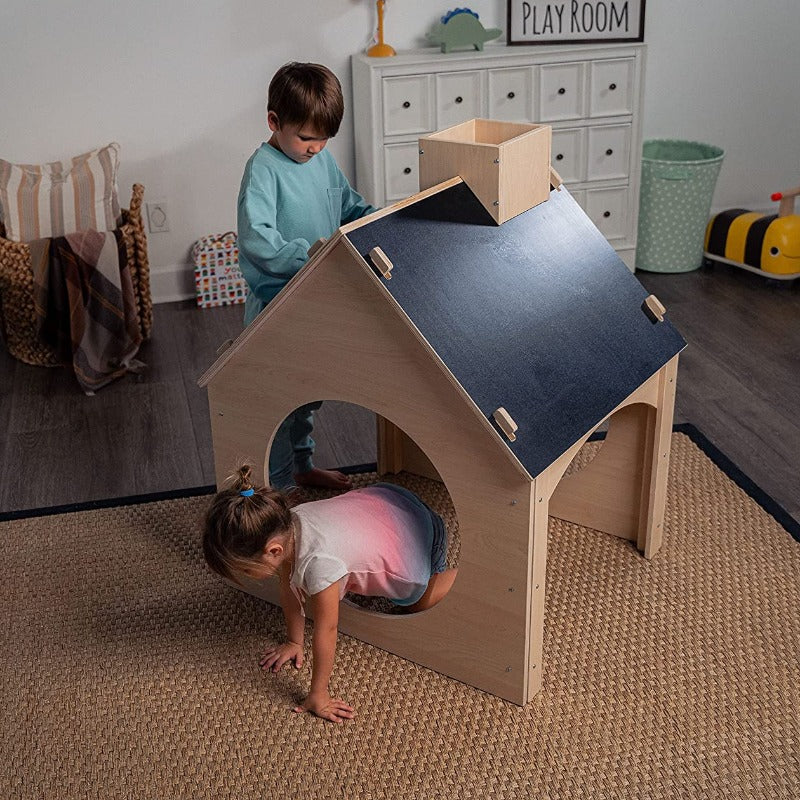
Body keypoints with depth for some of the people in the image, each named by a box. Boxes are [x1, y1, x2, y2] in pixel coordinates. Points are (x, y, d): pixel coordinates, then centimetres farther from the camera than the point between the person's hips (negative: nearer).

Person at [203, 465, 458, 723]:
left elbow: (326, 630, -33)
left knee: (415, 604, 21)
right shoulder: (282, 527, -22)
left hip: (422, 535, -7)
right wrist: (294, 642, 6)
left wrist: (318, 696, -22)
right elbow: (290, 589, -5)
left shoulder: (318, 563, -44)